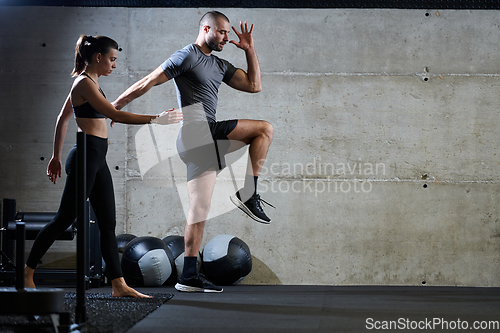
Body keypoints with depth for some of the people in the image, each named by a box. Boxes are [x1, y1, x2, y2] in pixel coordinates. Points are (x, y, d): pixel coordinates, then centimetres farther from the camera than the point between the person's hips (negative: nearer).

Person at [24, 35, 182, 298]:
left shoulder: (87, 82, 17)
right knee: (64, 219, -2)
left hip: (97, 159, 10)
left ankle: (119, 285, 6)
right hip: (86, 156, -10)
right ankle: (26, 273, 11)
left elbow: (62, 118, 22)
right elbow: (116, 115, -21)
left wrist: (56, 155, 25)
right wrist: (156, 119, -20)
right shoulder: (85, 83, -13)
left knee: (108, 224, 5)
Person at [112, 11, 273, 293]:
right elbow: (147, 83, -3)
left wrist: (250, 50, 16)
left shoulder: (220, 66, 24)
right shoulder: (186, 57, -2)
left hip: (210, 135, 8)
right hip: (196, 133, -8)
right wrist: (113, 107, -3)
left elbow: (254, 86, 22)